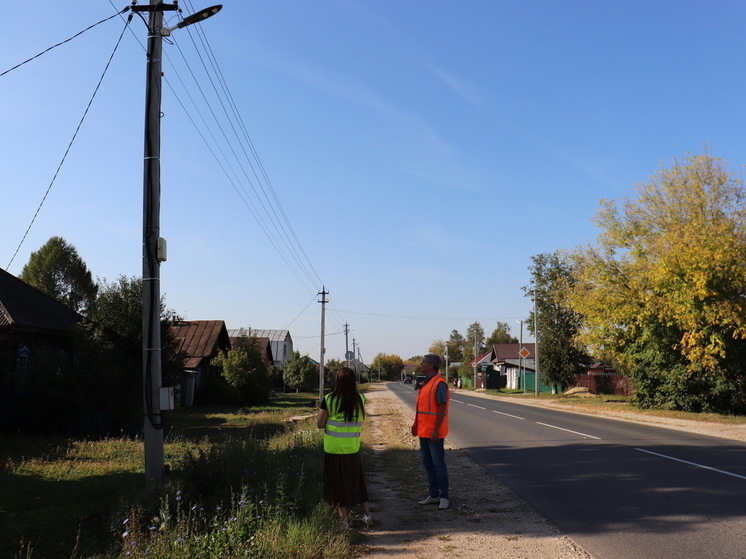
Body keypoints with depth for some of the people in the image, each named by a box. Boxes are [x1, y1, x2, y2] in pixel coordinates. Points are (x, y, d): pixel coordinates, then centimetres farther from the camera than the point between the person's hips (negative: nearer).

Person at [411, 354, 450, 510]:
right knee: (427, 463, 14)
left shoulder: (439, 383, -16)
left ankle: (444, 497, 7)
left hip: (434, 432, -10)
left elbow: (442, 408, -19)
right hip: (424, 431, 10)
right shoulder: (426, 383, 14)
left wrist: (436, 430, -22)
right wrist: (416, 424, 18)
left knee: (438, 464, -2)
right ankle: (433, 495, 23)